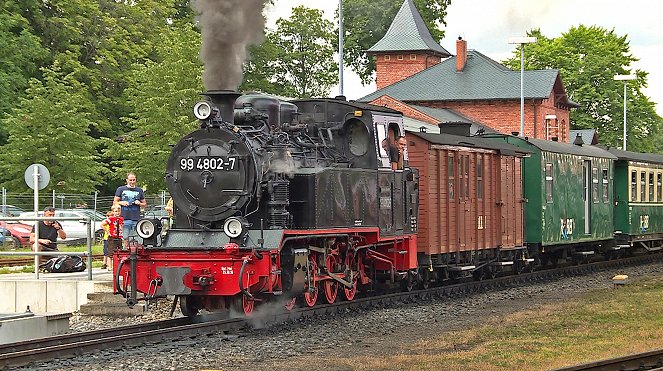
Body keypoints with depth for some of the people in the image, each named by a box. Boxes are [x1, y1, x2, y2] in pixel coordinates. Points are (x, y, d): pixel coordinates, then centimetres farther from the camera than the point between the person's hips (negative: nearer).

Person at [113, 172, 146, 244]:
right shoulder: (121, 189, 11)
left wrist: (139, 203, -1)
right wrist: (121, 203, -8)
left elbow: (145, 204, 21)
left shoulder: (139, 190, 16)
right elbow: (114, 202, 11)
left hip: (136, 219, 1)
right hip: (125, 218, -1)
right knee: (126, 238, -6)